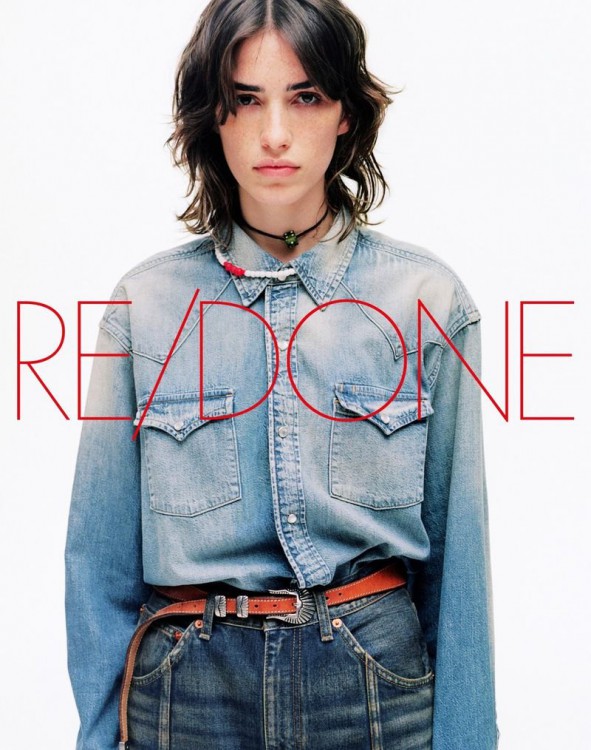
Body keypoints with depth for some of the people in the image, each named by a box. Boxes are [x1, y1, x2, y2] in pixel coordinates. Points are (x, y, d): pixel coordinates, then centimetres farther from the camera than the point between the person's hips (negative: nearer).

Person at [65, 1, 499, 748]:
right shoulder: (146, 302, -4)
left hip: (379, 681, 0)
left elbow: (455, 554, -1)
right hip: (189, 681, 1)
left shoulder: (425, 298, -5)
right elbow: (103, 554, 1)